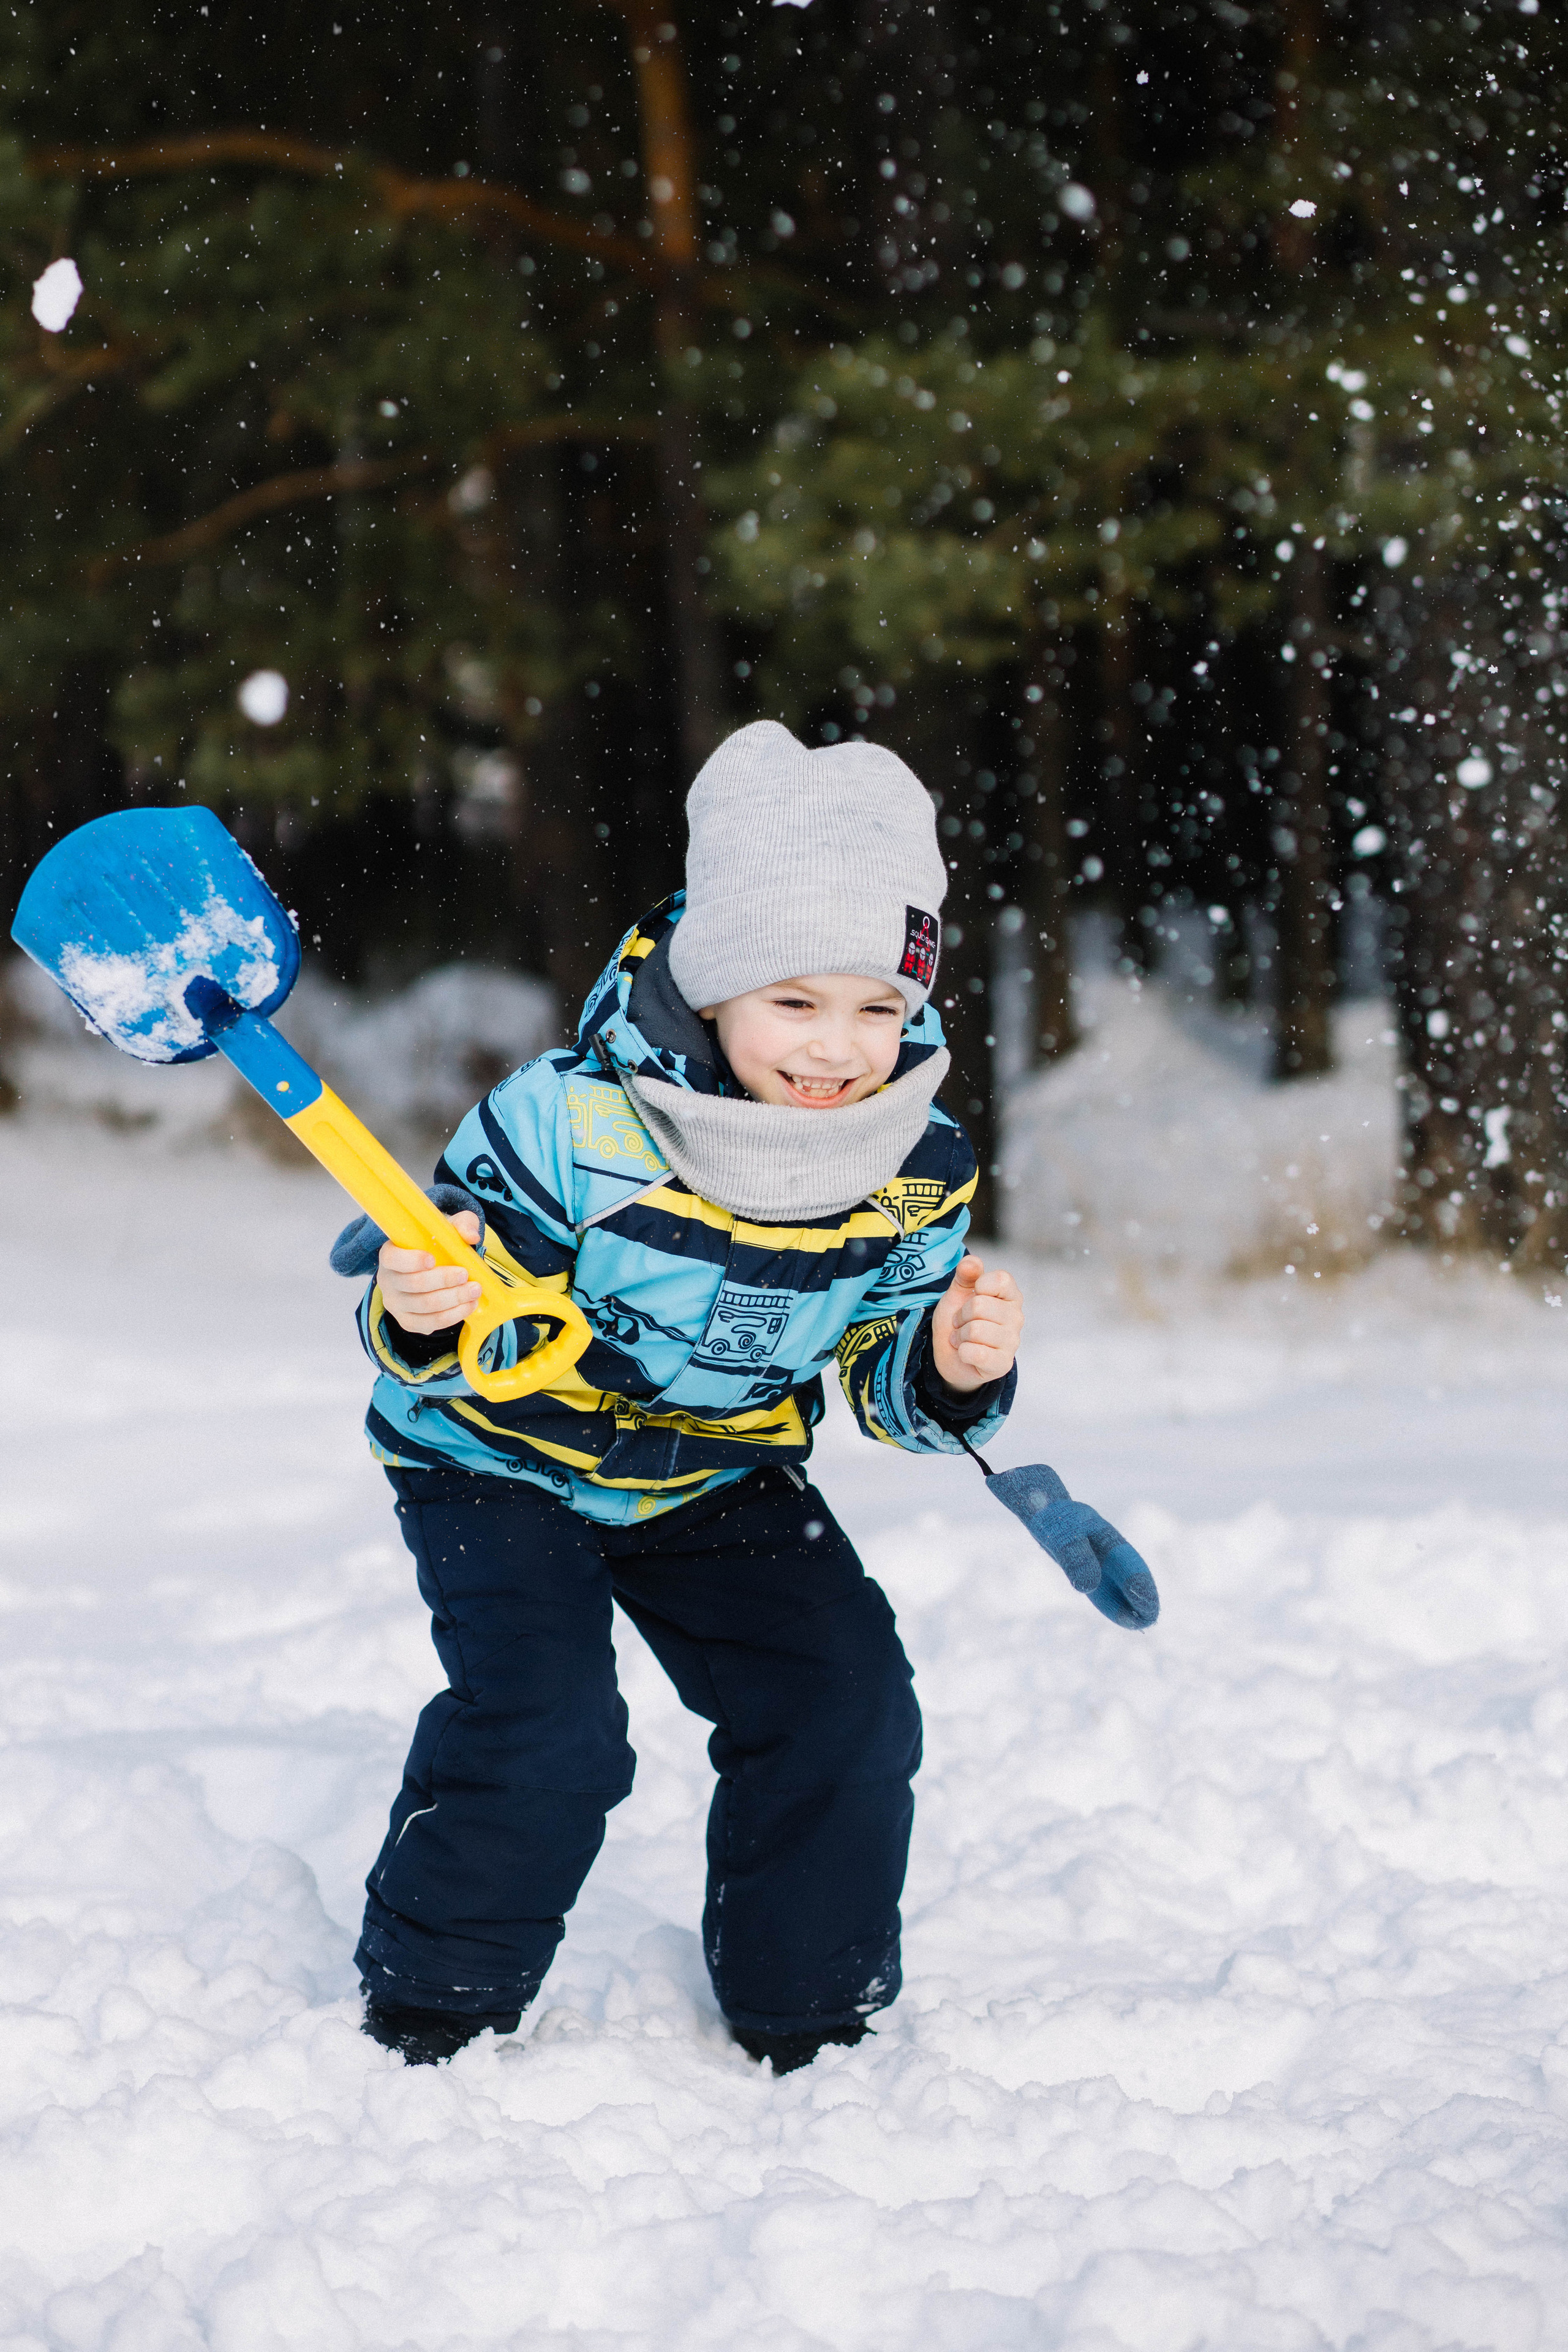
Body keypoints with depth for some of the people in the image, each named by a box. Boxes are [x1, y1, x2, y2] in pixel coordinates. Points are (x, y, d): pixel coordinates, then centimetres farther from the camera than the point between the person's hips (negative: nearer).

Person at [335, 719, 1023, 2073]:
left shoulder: (916, 1175, -16)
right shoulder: (570, 1130, -31)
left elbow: (891, 1387, -2)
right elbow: (453, 1328, -21)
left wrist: (956, 1376, -25)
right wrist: (422, 1324, -45)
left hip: (719, 1479, 5)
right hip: (506, 1462, -4)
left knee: (849, 1706, -5)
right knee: (545, 1732, -20)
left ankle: (813, 2020, 16)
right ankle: (433, 2011, 3)